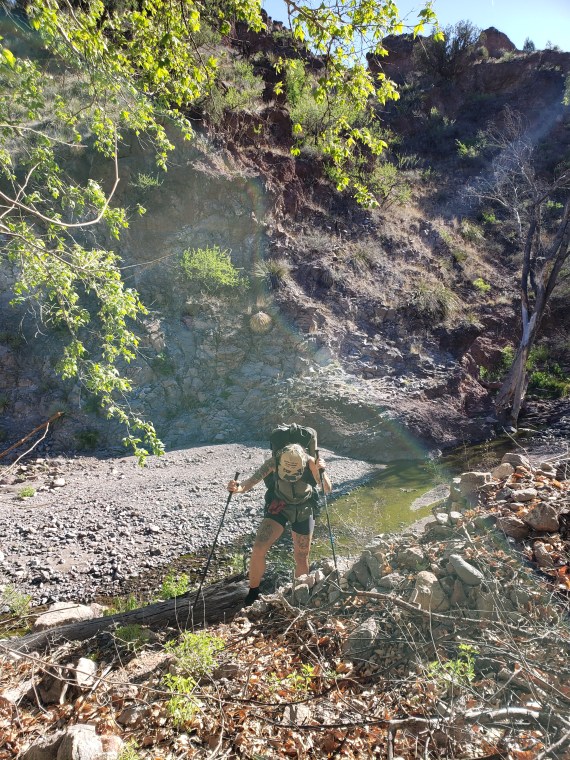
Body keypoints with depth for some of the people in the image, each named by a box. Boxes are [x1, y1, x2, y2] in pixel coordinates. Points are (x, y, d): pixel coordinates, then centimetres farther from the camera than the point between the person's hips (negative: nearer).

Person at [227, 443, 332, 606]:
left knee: (302, 557, 6)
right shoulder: (274, 463, -28)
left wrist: (322, 472, -50)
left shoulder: (311, 464, -28)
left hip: (304, 511, 0)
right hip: (278, 506, 0)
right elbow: (252, 480, -34)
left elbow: (328, 489, -31)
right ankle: (252, 594, 9)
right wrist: (239, 487, -56)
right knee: (258, 549, -13)